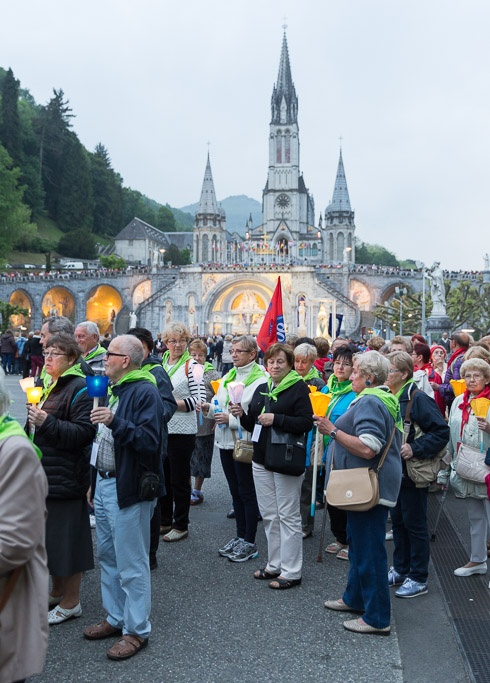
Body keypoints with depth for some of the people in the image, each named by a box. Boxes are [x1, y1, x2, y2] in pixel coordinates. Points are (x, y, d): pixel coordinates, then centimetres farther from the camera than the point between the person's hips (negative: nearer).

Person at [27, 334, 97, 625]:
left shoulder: (80, 389, -15)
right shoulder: (52, 386, 15)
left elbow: (85, 432, -24)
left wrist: (47, 423, -27)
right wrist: (35, 419, 9)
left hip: (66, 478, -10)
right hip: (46, 475, 10)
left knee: (67, 537, 0)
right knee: (51, 536, 18)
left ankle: (71, 602, 14)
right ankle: (57, 592, 33)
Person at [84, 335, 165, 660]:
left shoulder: (145, 393, -16)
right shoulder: (113, 390, 14)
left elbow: (150, 441, -26)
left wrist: (115, 422, -36)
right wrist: (95, 482, 22)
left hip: (128, 490, -10)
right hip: (104, 484, 10)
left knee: (131, 565, 0)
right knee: (108, 557, 18)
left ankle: (136, 630, 13)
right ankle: (116, 618, 32)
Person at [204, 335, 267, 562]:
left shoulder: (260, 379, -15)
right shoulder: (228, 376, 12)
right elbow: (220, 405, 17)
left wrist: (231, 419, -22)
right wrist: (210, 408, -4)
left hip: (245, 442, -8)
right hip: (226, 441, 8)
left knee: (247, 492, 2)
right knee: (235, 491, 17)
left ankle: (249, 543, 14)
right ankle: (240, 536, 29)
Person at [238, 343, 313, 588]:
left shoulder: (298, 387, -6)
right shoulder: (261, 389, 14)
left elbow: (306, 422, -17)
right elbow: (253, 425, 19)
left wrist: (276, 419, -24)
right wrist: (242, 415, -1)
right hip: (261, 459, 7)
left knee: (288, 516, -1)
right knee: (269, 515, 13)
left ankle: (291, 571, 8)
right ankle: (275, 564, 26)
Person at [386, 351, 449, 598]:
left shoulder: (418, 399, -17)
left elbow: (441, 432, -19)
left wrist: (414, 449, -25)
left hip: (413, 474, -8)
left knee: (415, 524, 3)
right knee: (397, 521, 17)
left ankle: (418, 579, 15)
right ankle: (400, 570, 31)